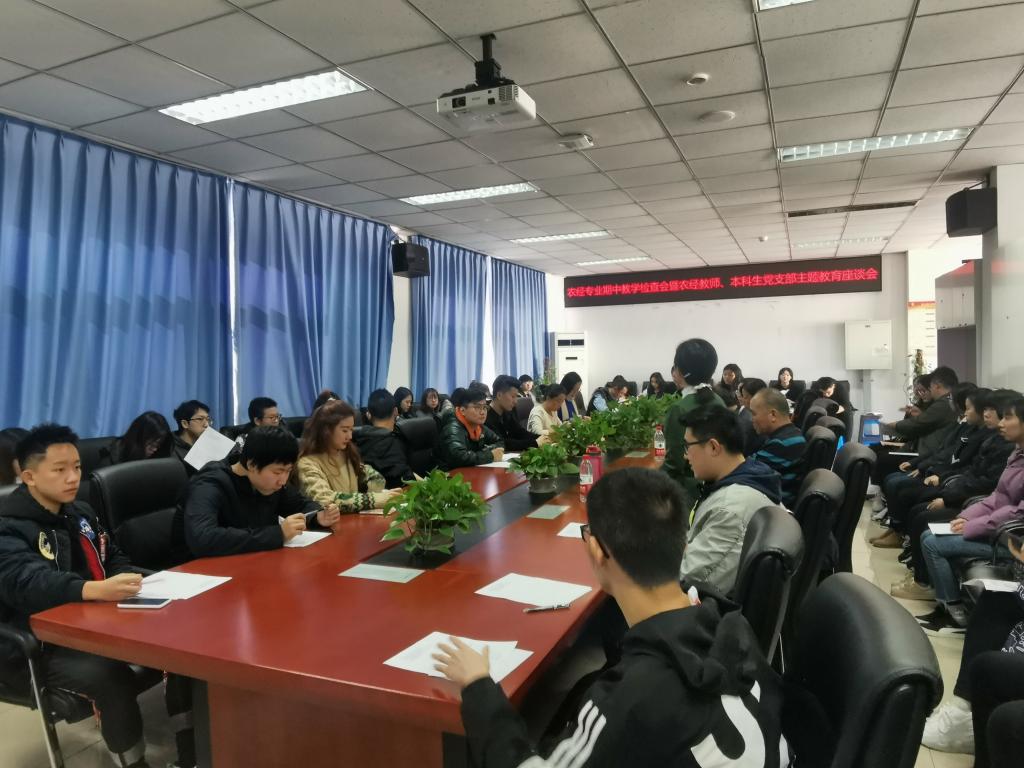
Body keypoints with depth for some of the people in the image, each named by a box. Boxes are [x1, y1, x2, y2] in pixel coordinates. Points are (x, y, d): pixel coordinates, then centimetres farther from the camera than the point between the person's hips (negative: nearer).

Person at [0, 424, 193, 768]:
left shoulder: (80, 511, 11)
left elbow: (114, 558, 19)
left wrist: (136, 583, -5)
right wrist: (95, 589, -51)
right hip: (42, 645, -7)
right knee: (112, 677, -33)